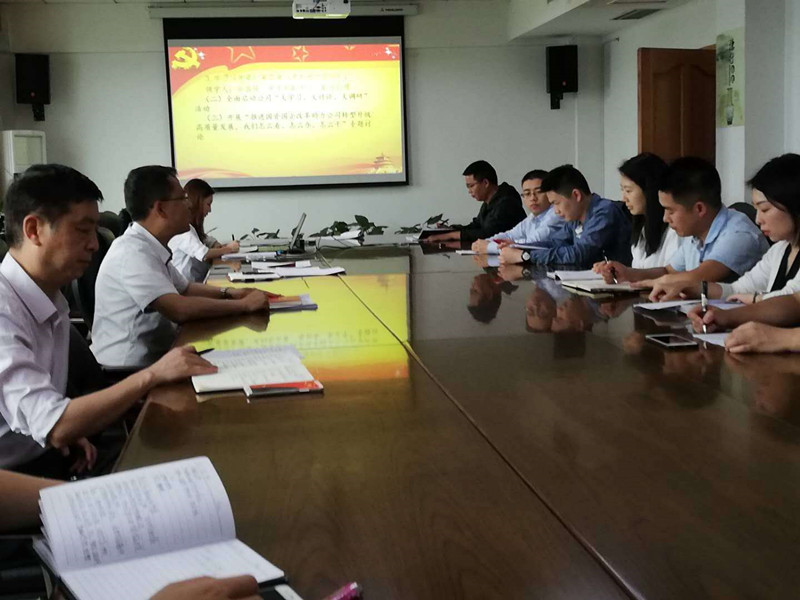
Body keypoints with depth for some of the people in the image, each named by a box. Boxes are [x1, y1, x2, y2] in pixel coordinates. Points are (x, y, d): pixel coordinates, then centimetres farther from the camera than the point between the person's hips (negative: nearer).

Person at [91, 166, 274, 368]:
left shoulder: (153, 249, 8)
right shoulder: (132, 253, -20)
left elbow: (183, 288, 23)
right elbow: (179, 309, -29)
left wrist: (228, 293, 6)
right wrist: (244, 304, -19)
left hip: (155, 357, 9)